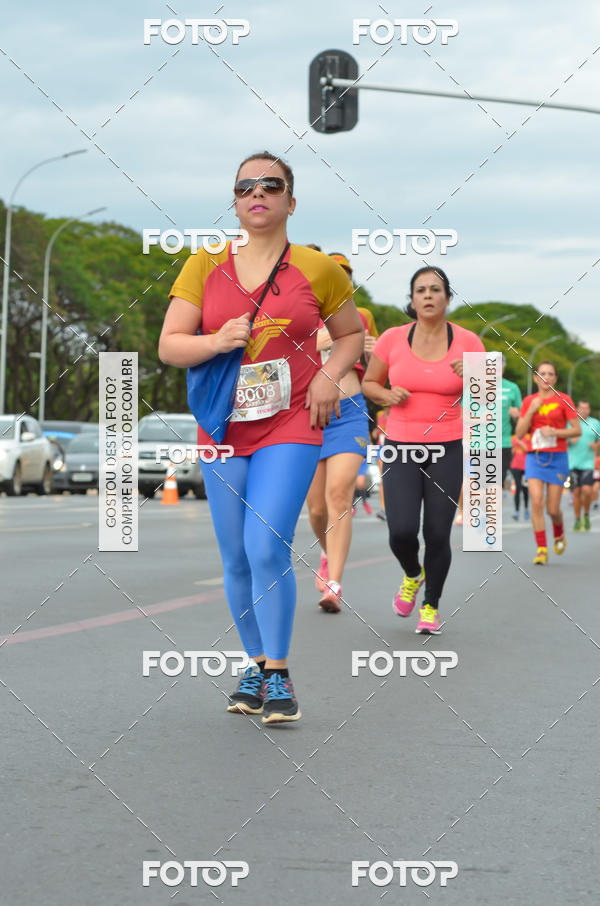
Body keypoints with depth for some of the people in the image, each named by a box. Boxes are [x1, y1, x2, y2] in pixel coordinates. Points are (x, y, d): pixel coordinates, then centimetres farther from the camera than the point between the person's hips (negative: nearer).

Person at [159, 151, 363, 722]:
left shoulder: (317, 269, 1)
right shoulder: (204, 267, 4)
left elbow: (351, 334, 15)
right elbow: (168, 346, 2)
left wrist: (329, 376, -4)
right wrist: (217, 341, -17)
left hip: (290, 425, -3)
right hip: (223, 430, 3)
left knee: (267, 547, -17)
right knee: (236, 559, 7)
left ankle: (278, 675, -5)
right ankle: (255, 667, 23)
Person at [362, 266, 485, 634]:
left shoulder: (468, 341, -4)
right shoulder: (392, 339, -3)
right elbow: (369, 383, 11)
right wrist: (387, 395, -11)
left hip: (447, 450, 0)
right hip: (401, 449, 0)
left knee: (437, 535, -3)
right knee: (402, 531, -14)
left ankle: (431, 605, 23)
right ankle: (412, 574, 23)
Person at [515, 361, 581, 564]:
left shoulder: (563, 400, 0)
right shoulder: (529, 401, 7)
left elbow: (577, 430, -1)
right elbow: (520, 433, 2)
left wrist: (554, 432, -15)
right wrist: (531, 411, -9)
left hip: (557, 457, -1)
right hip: (534, 456, 1)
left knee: (553, 509, 0)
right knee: (536, 502, -15)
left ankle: (559, 535, 33)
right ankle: (541, 549, -9)